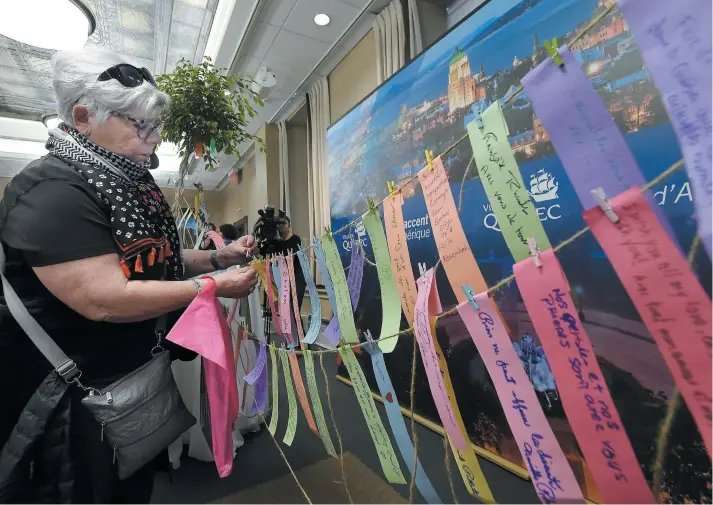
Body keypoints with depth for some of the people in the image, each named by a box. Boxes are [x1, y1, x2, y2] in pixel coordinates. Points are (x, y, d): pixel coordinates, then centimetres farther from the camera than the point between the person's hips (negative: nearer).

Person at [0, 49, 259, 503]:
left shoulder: (133, 187, 7)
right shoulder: (51, 192, -23)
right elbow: (106, 300, -30)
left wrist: (219, 257, -2)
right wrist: (215, 286, -26)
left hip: (141, 375, 8)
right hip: (75, 396, -8)